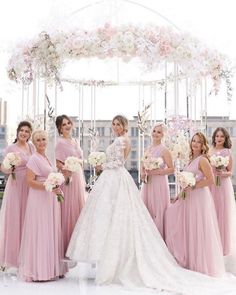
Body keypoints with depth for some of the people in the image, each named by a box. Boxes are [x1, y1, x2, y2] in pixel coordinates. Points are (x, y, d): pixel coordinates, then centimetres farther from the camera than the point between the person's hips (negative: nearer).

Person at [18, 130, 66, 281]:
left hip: (51, 200, 8)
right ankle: (38, 270, 3)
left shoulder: (47, 158, 15)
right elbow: (30, 181, -17)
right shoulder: (34, 159, -9)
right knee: (40, 233, -5)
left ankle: (50, 268, 17)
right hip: (39, 200, -8)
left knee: (51, 232, 9)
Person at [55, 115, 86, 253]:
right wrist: (66, 169, -31)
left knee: (79, 208, 10)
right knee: (68, 210, -4)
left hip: (79, 178, 7)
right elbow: (58, 163, -11)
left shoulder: (75, 141, 14)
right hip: (68, 179, -7)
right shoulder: (61, 142, -7)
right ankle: (66, 244, 5)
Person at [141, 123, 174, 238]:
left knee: (158, 212, -4)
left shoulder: (164, 150, -6)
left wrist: (156, 172, -18)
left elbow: (171, 169, -9)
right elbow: (142, 166, 18)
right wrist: (142, 173, -2)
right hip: (147, 184, 6)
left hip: (159, 184, -6)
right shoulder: (148, 149, 11)